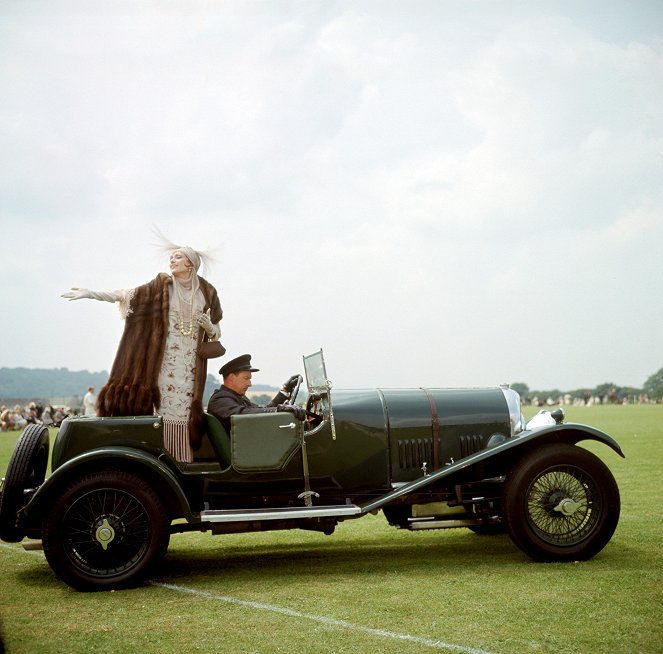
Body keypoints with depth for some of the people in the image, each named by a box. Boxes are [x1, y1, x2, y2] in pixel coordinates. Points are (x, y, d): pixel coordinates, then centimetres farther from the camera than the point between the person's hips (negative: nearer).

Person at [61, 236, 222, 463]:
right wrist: (90, 293, -13)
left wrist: (209, 326, -9)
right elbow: (130, 295, -4)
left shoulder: (207, 293, 8)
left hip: (191, 365, 1)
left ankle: (184, 461, -1)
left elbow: (216, 332, 15)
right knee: (166, 410, -6)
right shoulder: (162, 285, 5)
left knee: (185, 411, -4)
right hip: (166, 362, -1)